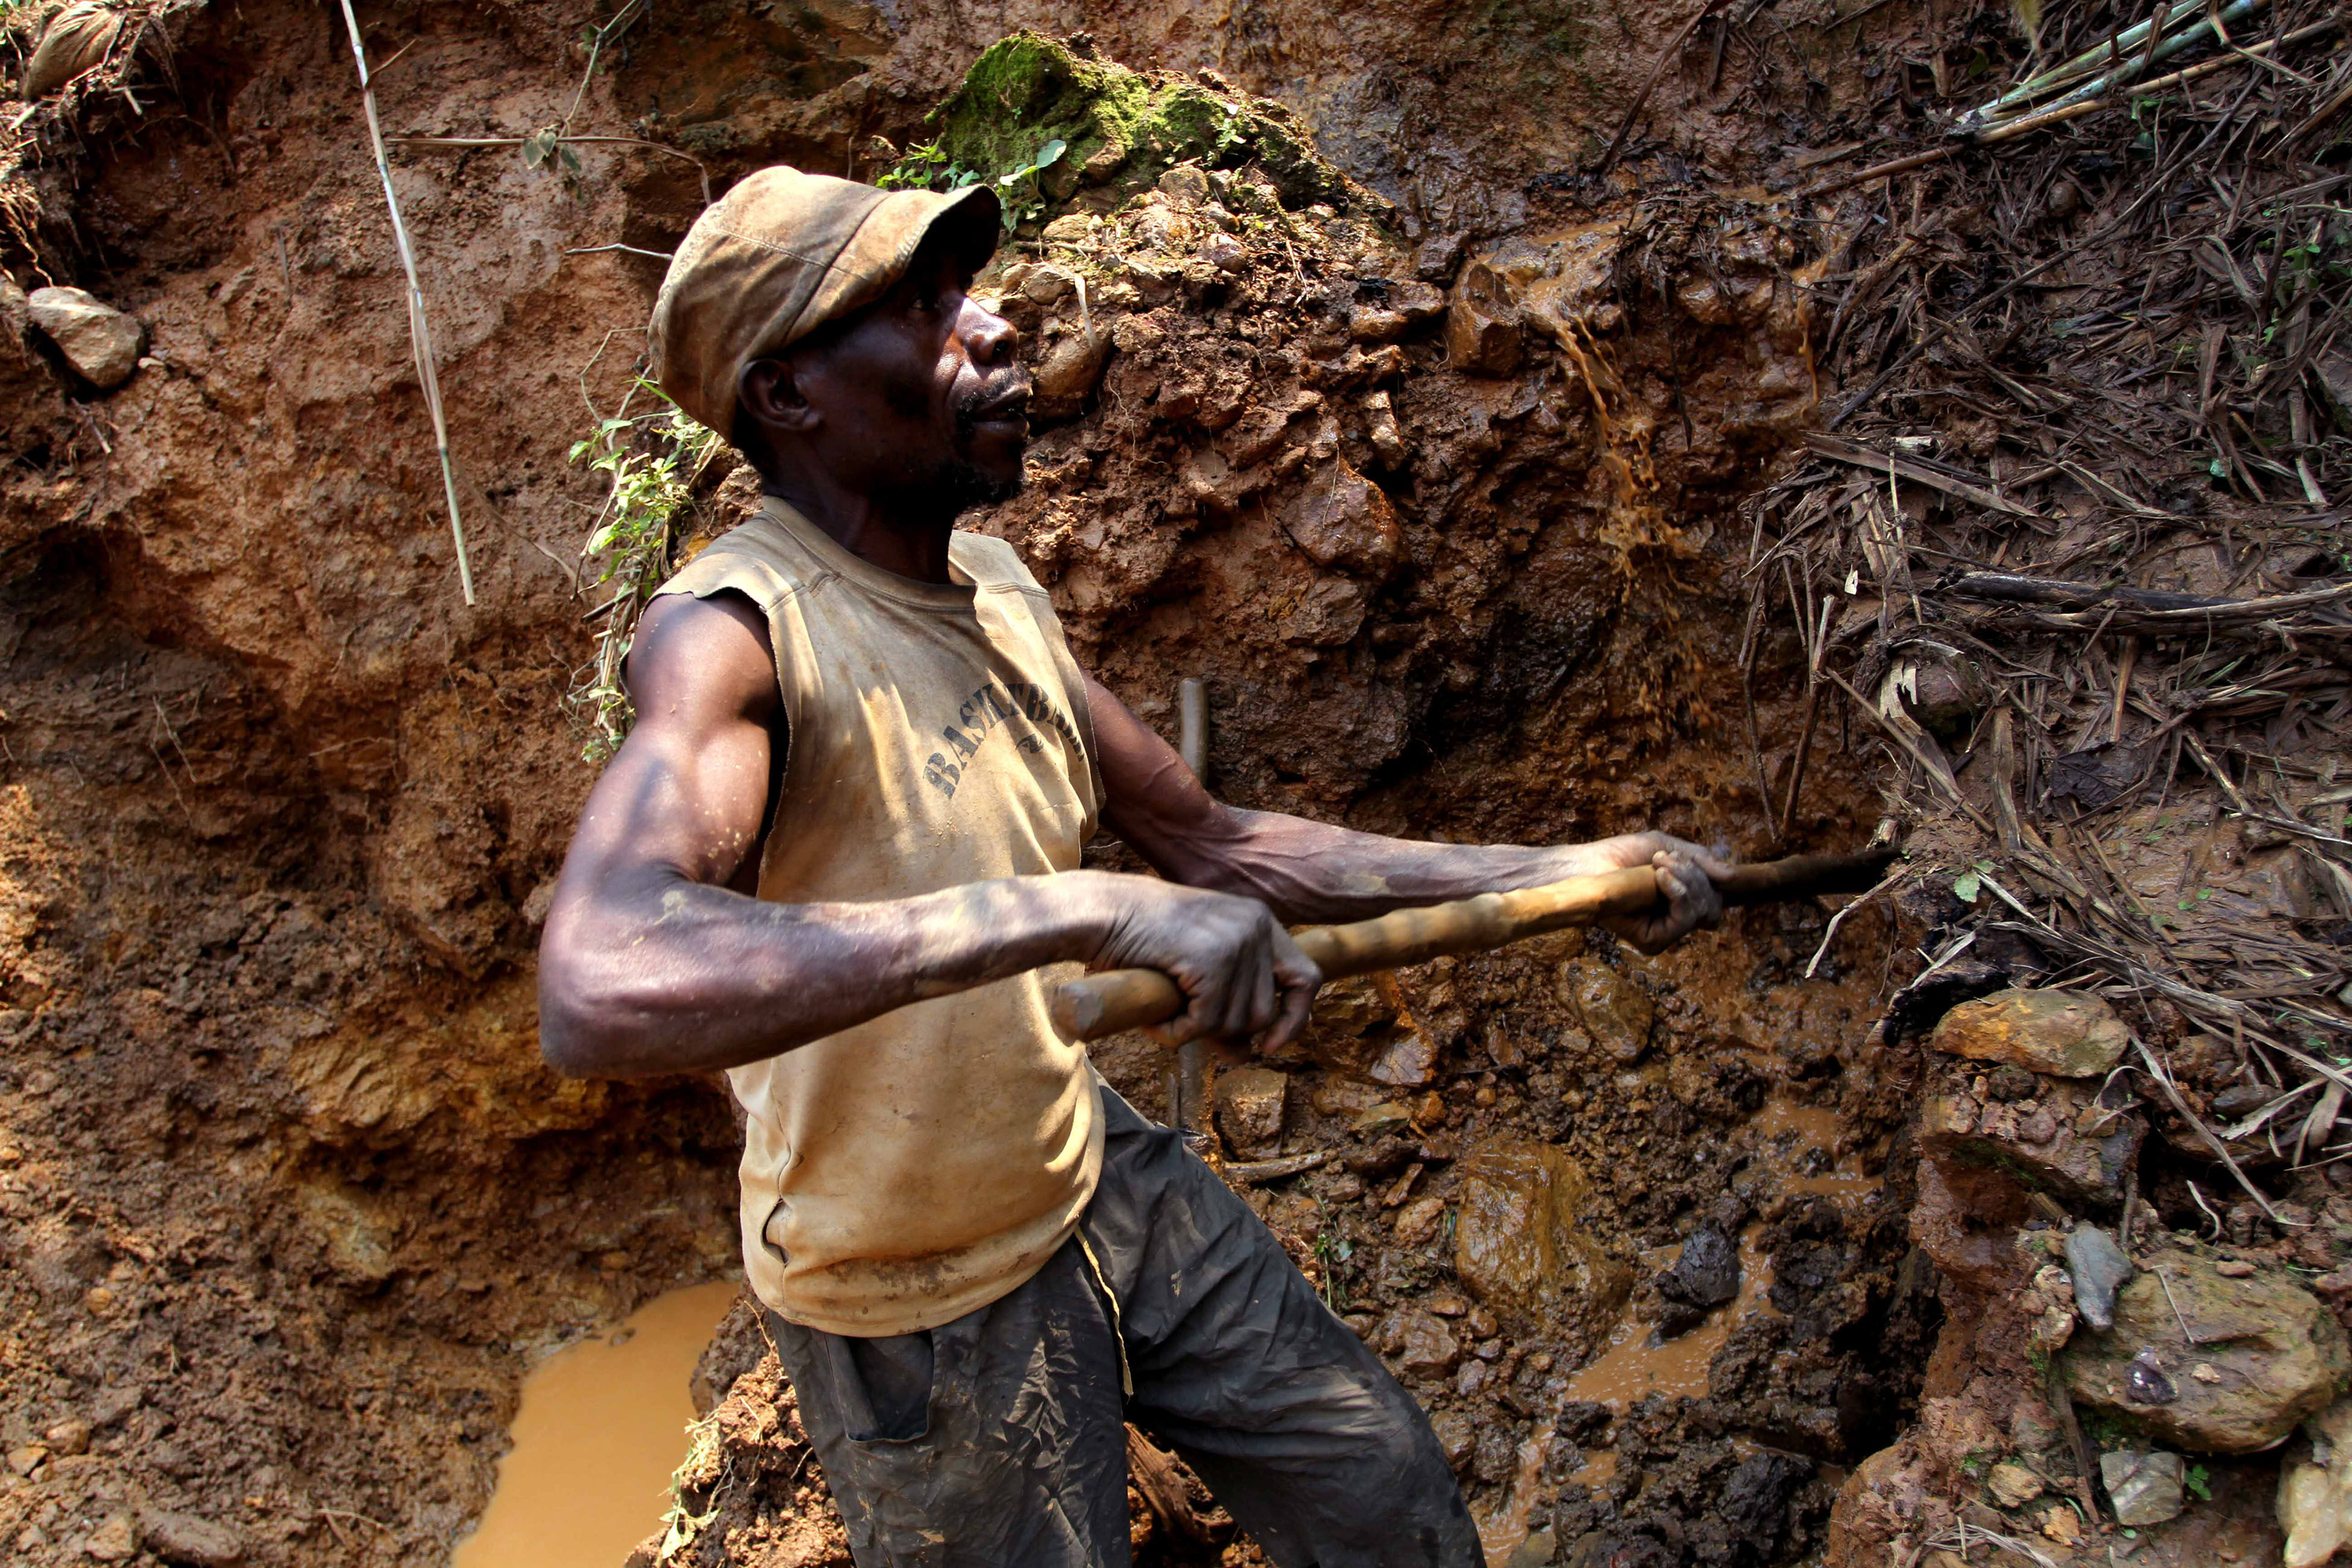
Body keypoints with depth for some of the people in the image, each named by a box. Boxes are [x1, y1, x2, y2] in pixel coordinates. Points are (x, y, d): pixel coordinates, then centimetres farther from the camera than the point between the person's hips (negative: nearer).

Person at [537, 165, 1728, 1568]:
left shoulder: (1001, 592, -2)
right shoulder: (739, 634, -27)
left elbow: (1222, 849, 6)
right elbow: (600, 993, -46)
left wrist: (1569, 871, 5)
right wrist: (1077, 908, -53)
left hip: (1107, 1177, 7)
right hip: (929, 1308, -7)